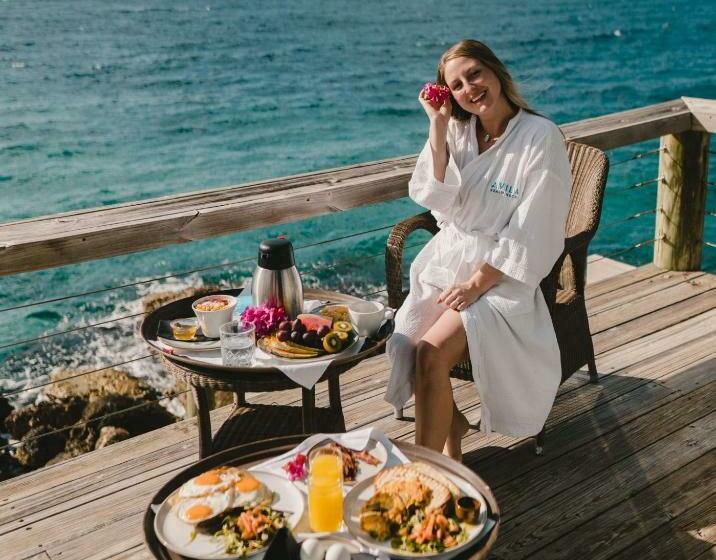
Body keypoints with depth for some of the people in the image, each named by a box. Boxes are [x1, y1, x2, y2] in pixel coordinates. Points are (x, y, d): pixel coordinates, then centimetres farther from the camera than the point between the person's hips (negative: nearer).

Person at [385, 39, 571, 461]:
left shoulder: (541, 137, -12)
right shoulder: (458, 130, 6)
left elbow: (530, 234, -13)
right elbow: (436, 199, -5)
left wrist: (477, 284, -15)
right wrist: (438, 126, -9)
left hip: (501, 277, -5)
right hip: (449, 260, 5)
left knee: (431, 354, -25)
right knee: (407, 345, -19)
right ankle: (452, 424, 9)